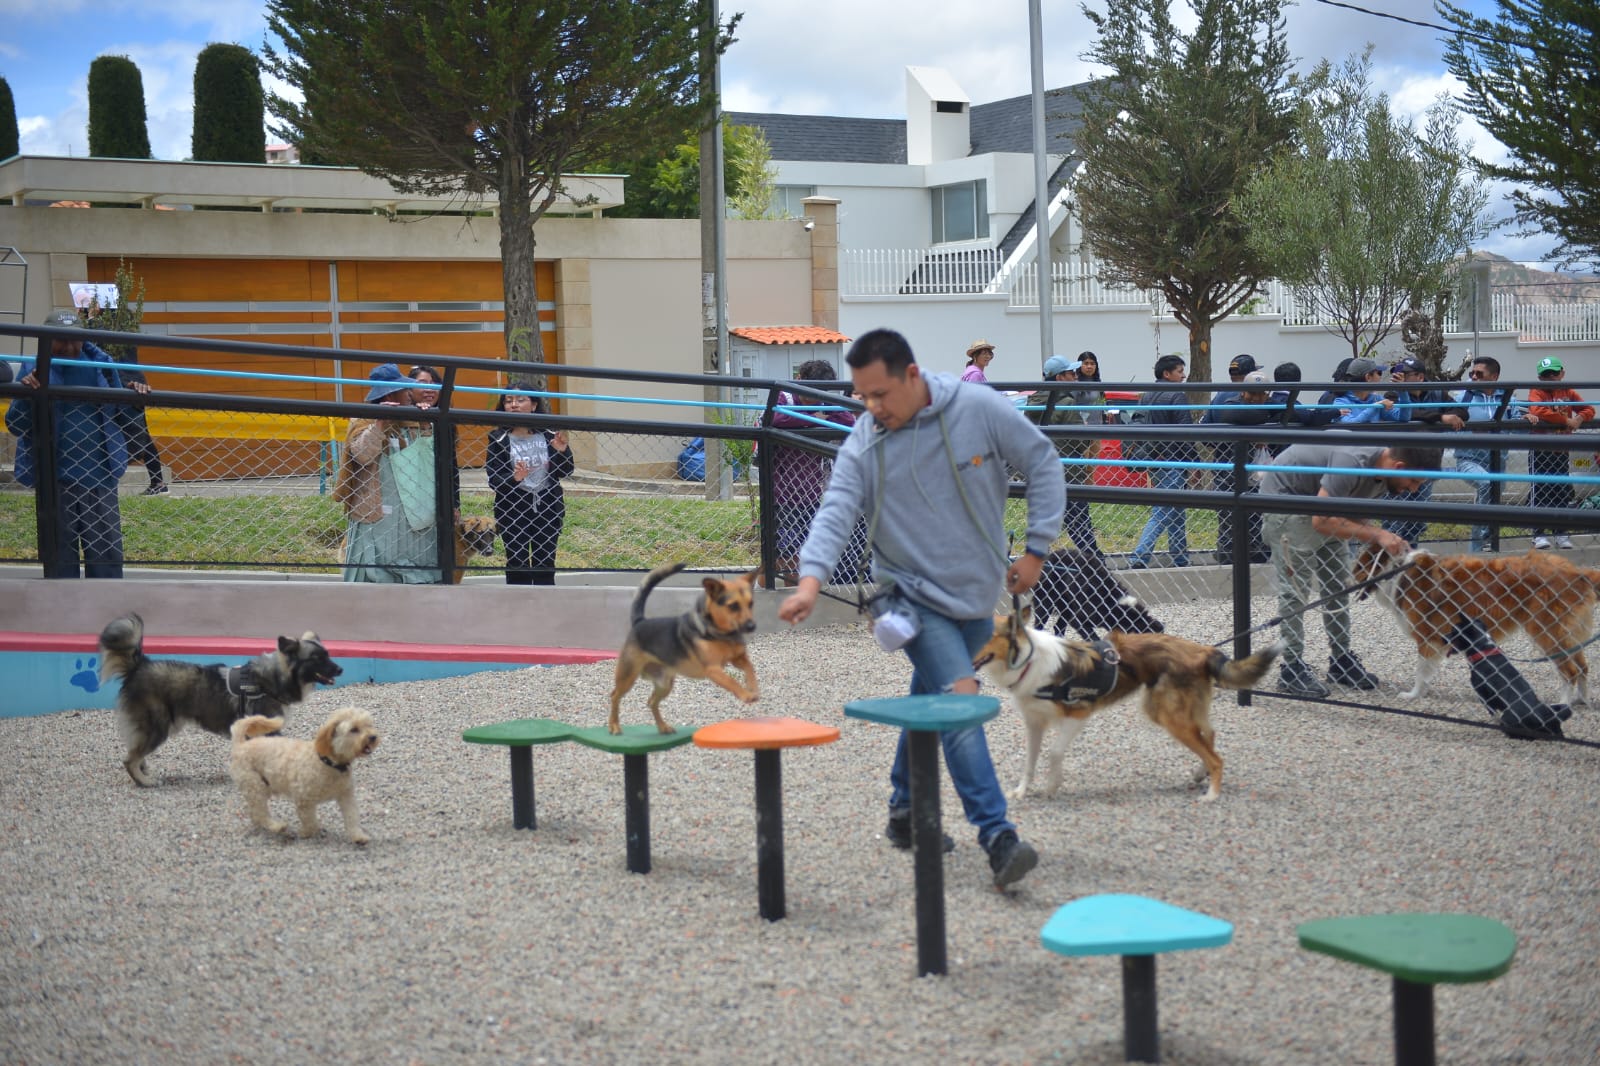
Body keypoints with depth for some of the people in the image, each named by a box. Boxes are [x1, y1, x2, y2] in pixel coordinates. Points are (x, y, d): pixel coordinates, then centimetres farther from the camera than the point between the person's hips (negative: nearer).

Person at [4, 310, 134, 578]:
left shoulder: (102, 365, 6)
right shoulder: (36, 371, 0)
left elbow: (121, 416, 16)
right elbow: (16, 426, -2)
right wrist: (26, 394, -19)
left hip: (100, 475, 2)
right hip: (55, 478, -2)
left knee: (106, 552, 6)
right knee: (60, 555, 6)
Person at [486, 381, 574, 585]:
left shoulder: (548, 435, -1)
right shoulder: (498, 439, -5)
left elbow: (564, 472, 2)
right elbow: (493, 479, -9)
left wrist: (562, 450, -15)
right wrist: (514, 478, -28)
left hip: (548, 507, 2)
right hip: (513, 510, -2)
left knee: (545, 567, 9)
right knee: (517, 568, 1)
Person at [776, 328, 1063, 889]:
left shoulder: (980, 409, -11)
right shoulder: (863, 444, -11)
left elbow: (1042, 463, -3)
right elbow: (835, 512, -21)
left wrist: (1036, 550, -5)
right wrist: (811, 579, -39)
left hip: (977, 594, 2)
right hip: (914, 595, -2)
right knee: (959, 695, -20)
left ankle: (906, 812, 34)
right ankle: (997, 834, -21)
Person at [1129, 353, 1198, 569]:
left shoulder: (1146, 397, 13)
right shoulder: (1177, 396, -11)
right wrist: (1195, 461, -10)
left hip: (1152, 460, 9)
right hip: (1172, 462, -9)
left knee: (1176, 512, 17)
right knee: (1162, 513, -10)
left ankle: (1181, 560, 21)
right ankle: (1140, 557, -20)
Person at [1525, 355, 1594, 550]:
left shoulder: (1568, 393, 9)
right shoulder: (1537, 391, -5)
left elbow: (1589, 409, 11)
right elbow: (1538, 410, -24)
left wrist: (1579, 418, -12)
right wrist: (1566, 420, -21)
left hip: (1561, 449, 5)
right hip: (1540, 449, -5)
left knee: (1562, 490, 7)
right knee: (1540, 490, -4)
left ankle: (1561, 533, 14)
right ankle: (1539, 534, -2)